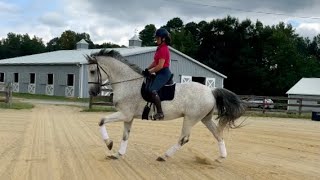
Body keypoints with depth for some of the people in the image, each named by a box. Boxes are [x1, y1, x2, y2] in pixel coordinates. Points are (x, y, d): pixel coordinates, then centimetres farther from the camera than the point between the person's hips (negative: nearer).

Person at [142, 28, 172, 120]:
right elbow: (155, 62, 18)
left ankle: (160, 112, -25)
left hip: (164, 73, -11)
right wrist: (146, 70, 6)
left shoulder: (163, 49, -15)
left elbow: (160, 66, -21)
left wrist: (149, 72, -13)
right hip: (160, 73, 11)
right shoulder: (160, 48, 16)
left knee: (152, 90, -27)